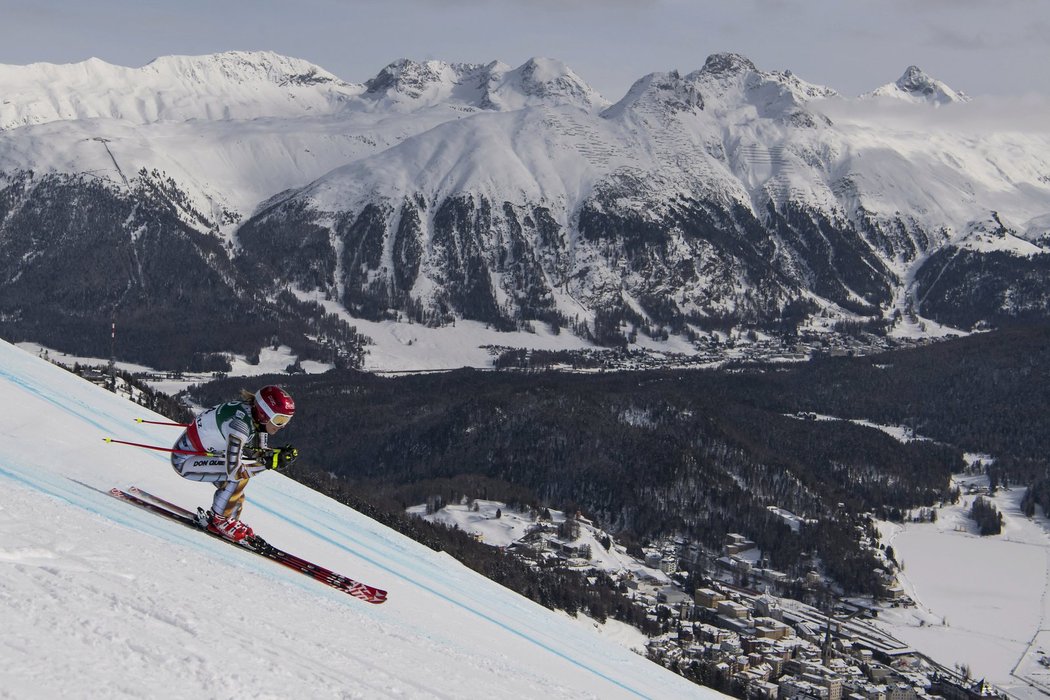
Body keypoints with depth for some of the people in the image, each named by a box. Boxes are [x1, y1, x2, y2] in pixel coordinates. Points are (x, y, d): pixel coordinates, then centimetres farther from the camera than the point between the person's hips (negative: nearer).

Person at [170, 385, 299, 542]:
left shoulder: (258, 418, -6)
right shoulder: (241, 423, -32)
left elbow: (260, 452, 3)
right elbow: (233, 470, -34)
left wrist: (279, 454, -15)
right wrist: (270, 463, -27)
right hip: (184, 460, -9)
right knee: (240, 474, -21)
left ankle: (231, 520, 27)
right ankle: (218, 520, -6)